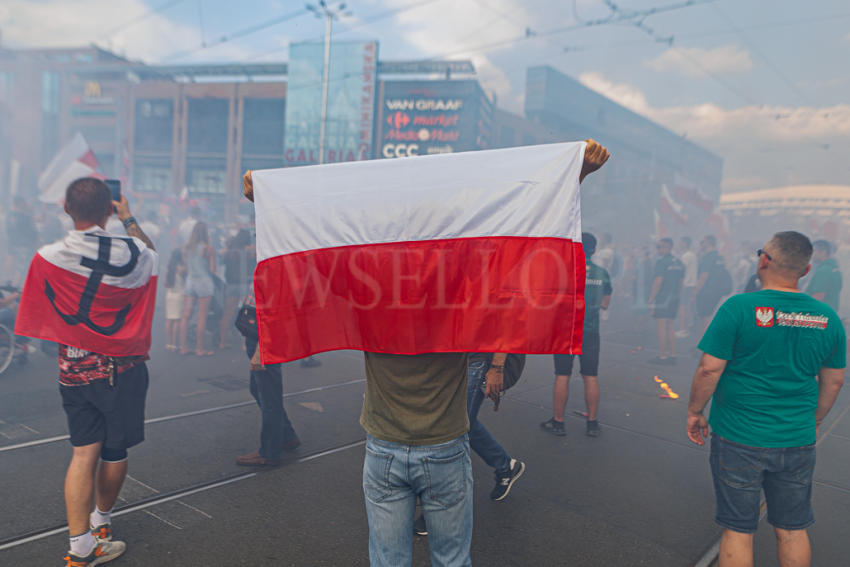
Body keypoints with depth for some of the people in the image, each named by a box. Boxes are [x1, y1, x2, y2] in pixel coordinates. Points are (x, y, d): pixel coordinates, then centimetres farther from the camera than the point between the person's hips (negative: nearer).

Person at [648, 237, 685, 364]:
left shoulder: (661, 262, -11)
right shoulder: (679, 263, 13)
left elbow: (658, 281, -15)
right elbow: (680, 283, 16)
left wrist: (651, 299, -12)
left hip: (662, 298, -8)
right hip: (674, 299, 8)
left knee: (661, 328, -3)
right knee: (669, 328, 14)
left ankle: (662, 356, -2)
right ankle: (672, 355, 15)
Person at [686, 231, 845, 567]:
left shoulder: (738, 308, -15)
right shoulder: (828, 318, 0)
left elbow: (709, 369, -15)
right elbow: (834, 382, 10)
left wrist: (694, 412, -1)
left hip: (739, 440, -4)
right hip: (798, 440, 4)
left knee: (738, 530, 9)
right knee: (792, 530, 18)